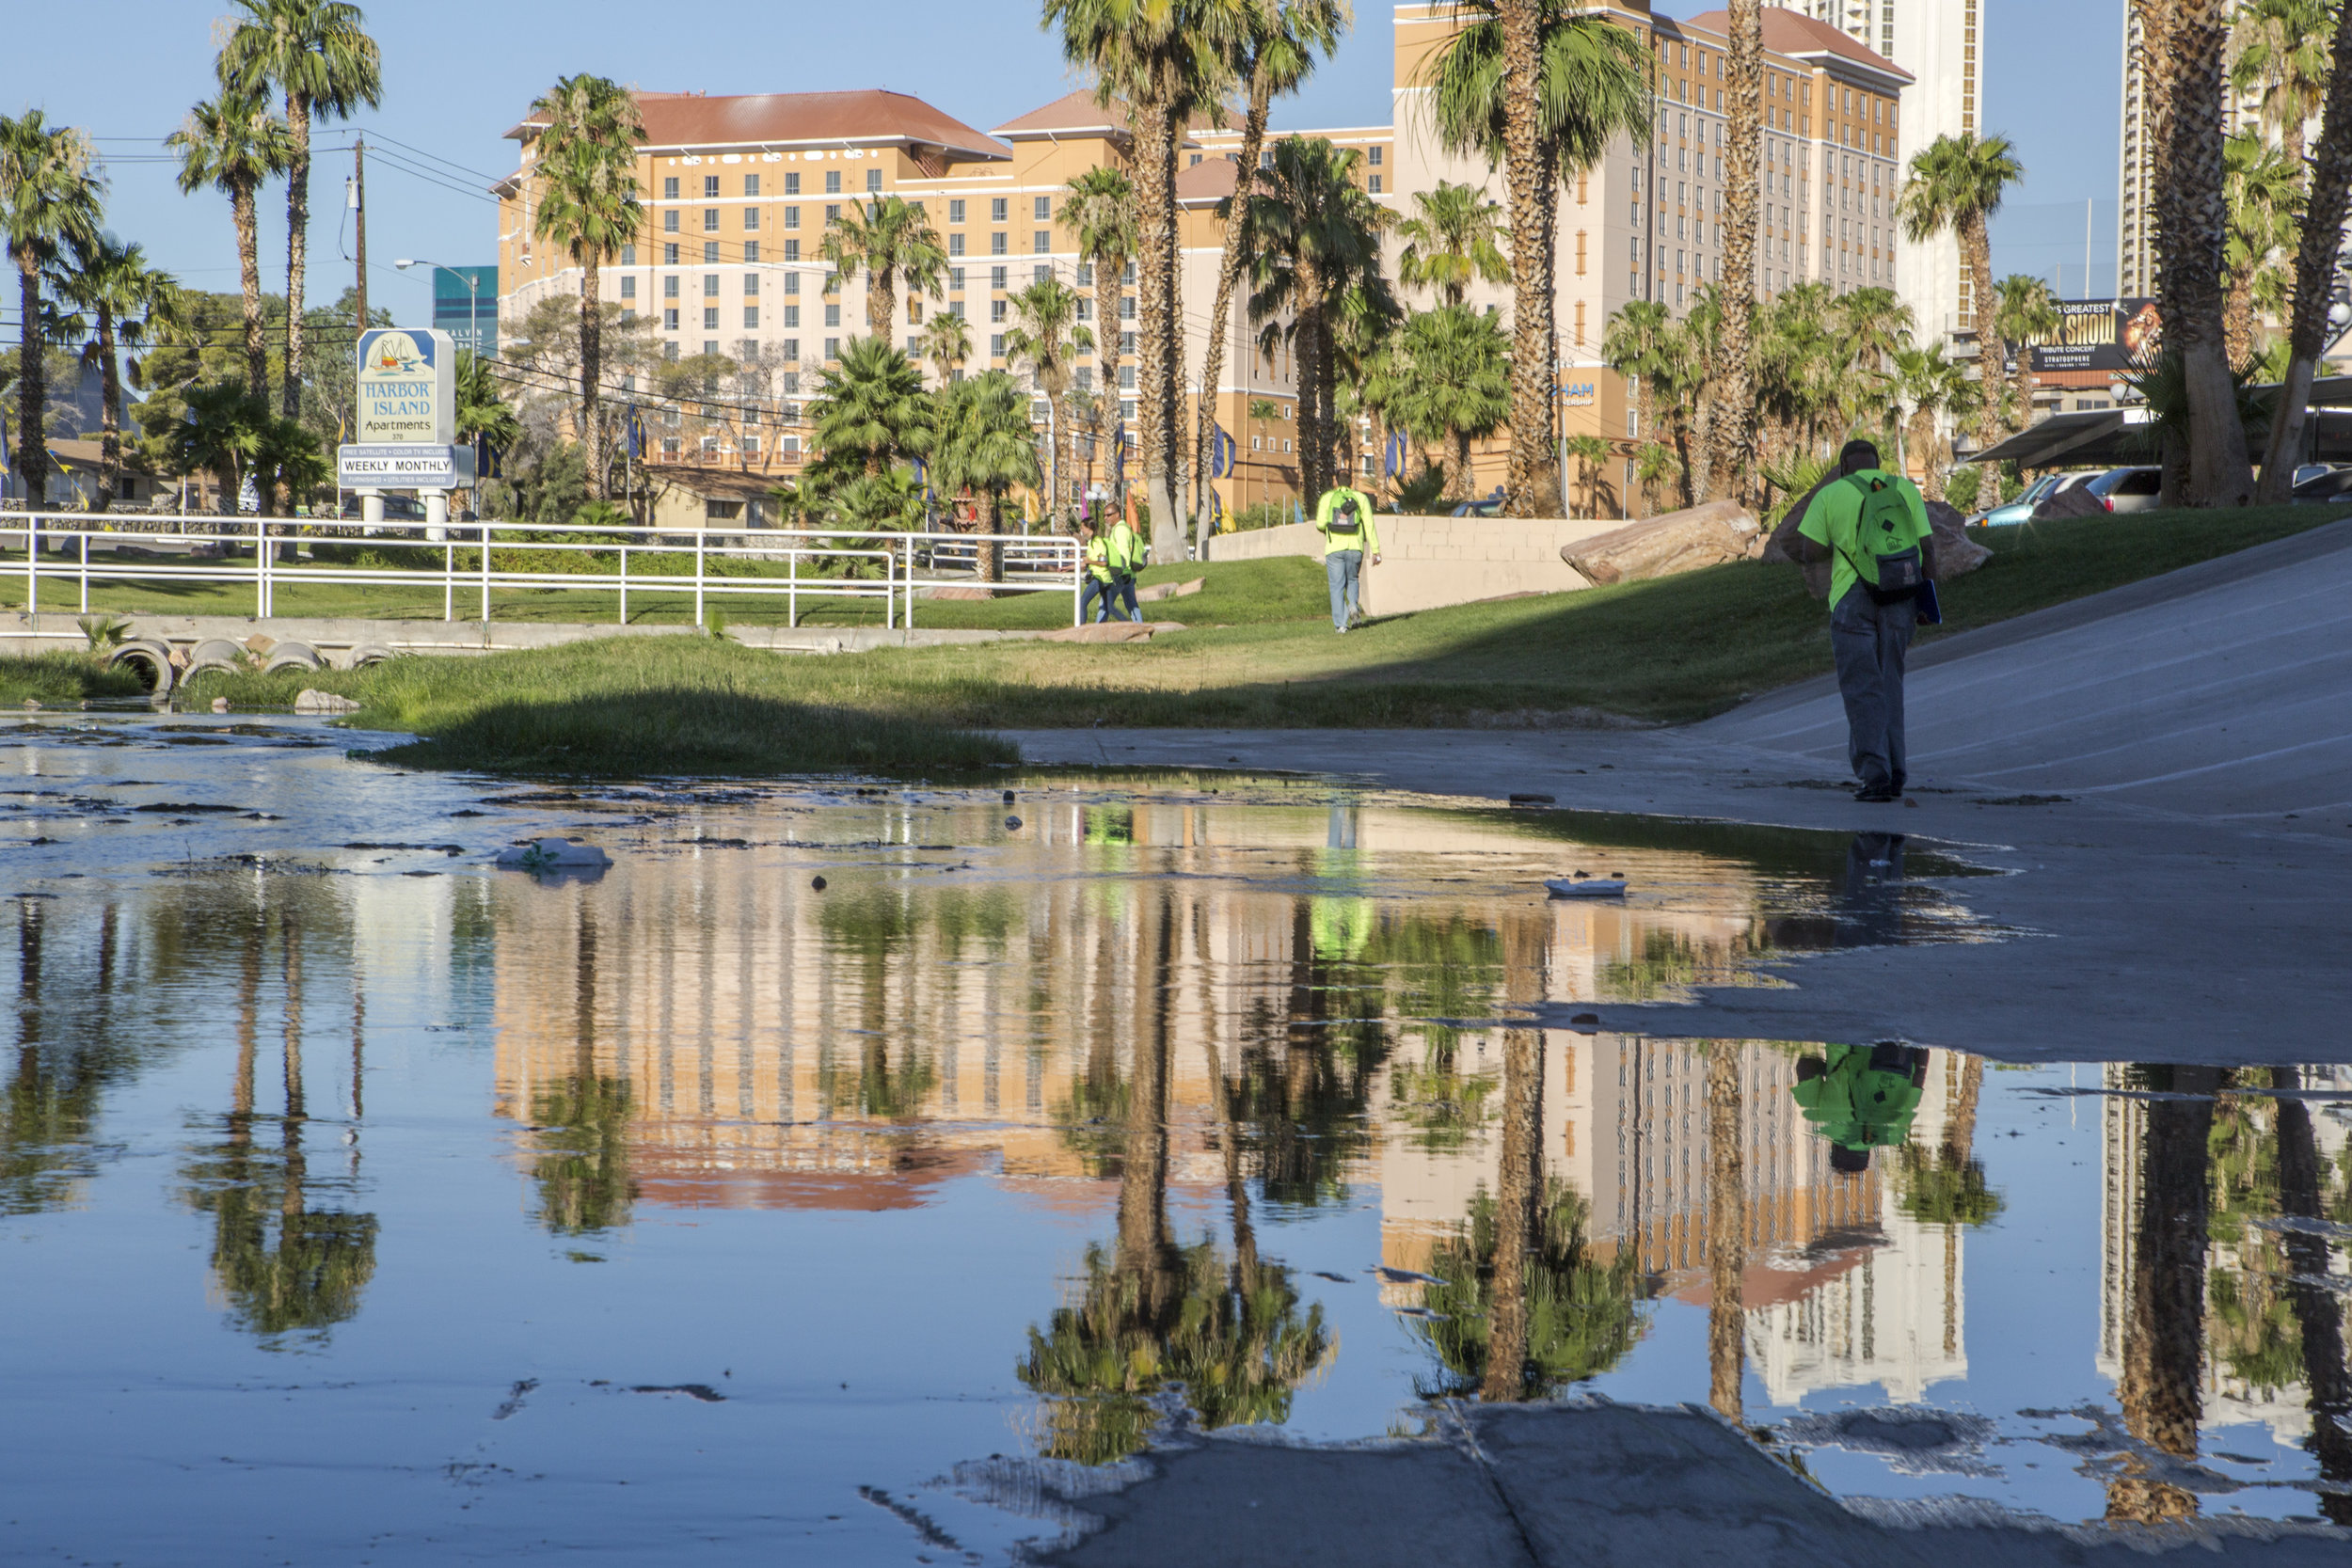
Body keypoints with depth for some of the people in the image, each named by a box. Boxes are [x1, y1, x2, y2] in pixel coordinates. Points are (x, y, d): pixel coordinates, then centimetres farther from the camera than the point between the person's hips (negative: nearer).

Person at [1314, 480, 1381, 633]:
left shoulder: (1327, 498, 2)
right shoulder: (1360, 498, 6)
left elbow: (1320, 524, -4)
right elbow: (1369, 525, 0)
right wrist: (1375, 551, 1)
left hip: (1334, 548, -1)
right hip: (1355, 548, 1)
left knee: (1337, 586, 5)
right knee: (1352, 580, 23)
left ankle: (1340, 624, -2)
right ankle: (1353, 604, -5)